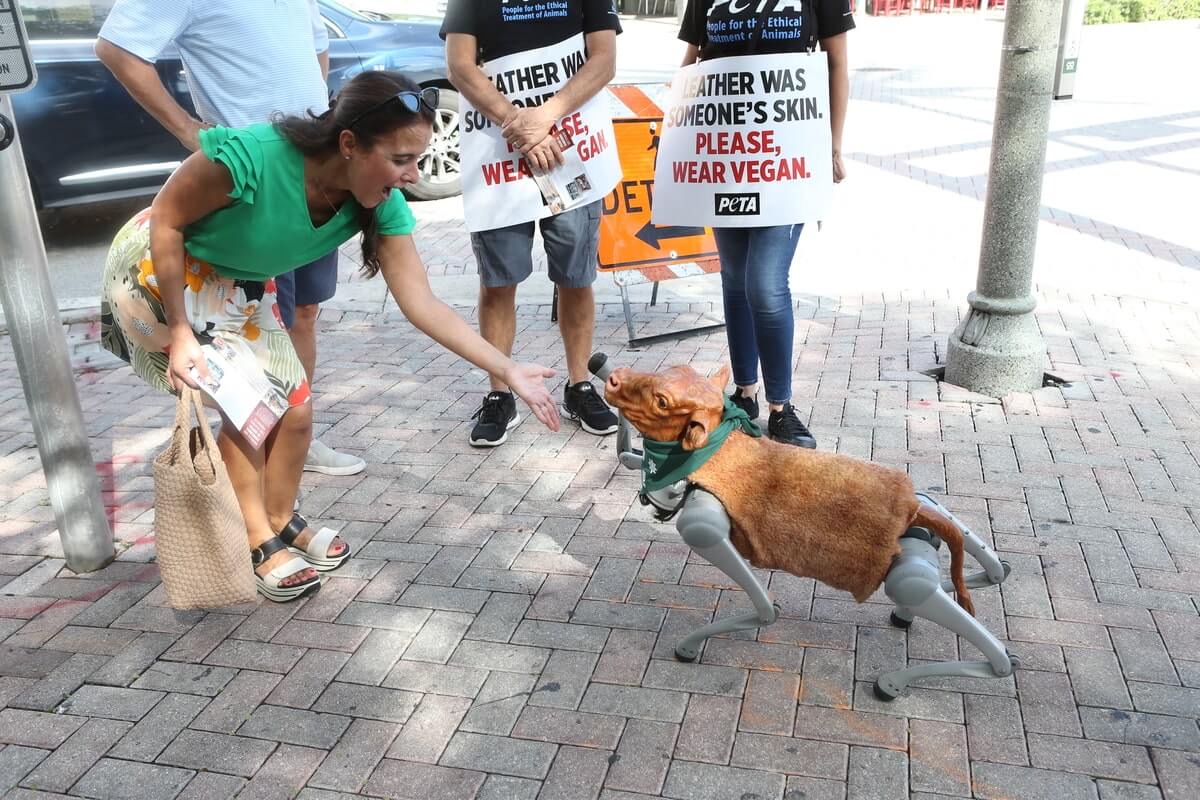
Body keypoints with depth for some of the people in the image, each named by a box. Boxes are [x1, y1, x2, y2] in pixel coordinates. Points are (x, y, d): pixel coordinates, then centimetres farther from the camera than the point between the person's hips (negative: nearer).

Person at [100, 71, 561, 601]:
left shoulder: (382, 205, -21)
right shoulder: (249, 155, -38)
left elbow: (422, 304, -20)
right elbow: (165, 219, -23)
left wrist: (508, 371, -26)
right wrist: (180, 332, -22)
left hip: (237, 286, 6)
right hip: (158, 270, -5)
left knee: (295, 410, 2)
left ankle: (280, 525, 27)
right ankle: (258, 547, 10)